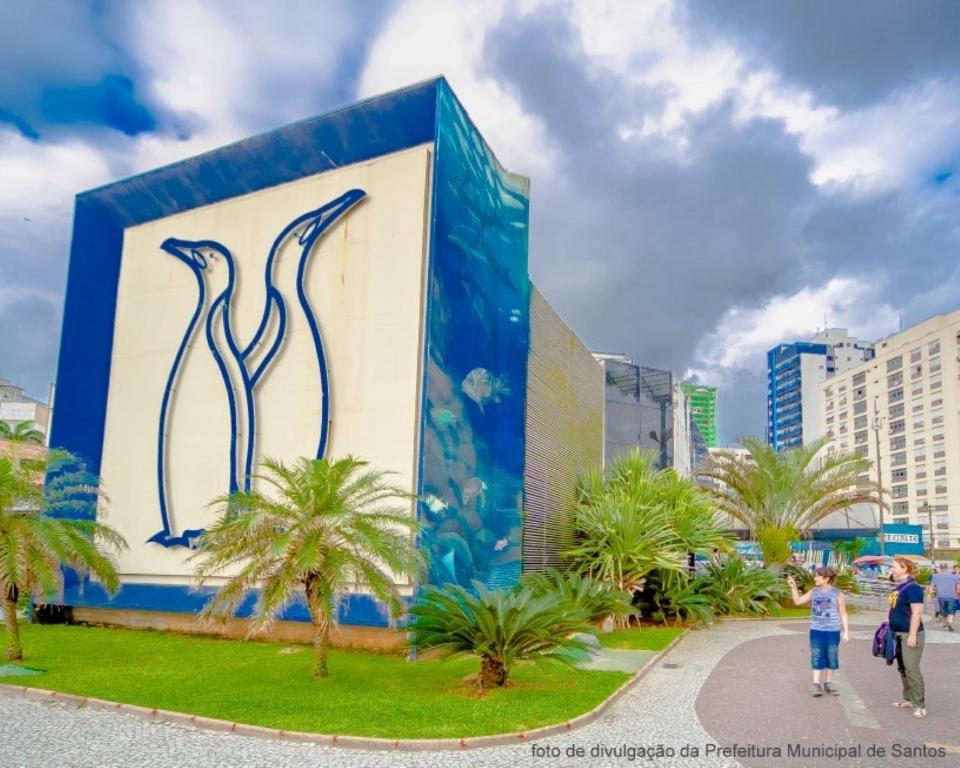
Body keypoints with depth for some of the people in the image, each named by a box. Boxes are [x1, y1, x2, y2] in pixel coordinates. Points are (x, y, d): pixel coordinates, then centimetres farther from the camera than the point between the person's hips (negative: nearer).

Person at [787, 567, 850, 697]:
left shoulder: (837, 594, -5)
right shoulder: (814, 592, 4)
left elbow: (843, 614, -1)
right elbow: (798, 601, 9)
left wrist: (846, 632, -4)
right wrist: (794, 588, -2)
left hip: (832, 631, -2)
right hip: (816, 630, 2)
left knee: (831, 657, 9)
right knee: (817, 657, 1)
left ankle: (828, 683, 23)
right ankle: (816, 684, 4)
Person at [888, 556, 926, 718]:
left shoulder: (913, 588, -16)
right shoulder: (900, 588, 11)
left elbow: (916, 613, -20)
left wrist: (912, 635, -22)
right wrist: (890, 623, 22)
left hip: (910, 634, -10)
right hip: (898, 633, 10)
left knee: (911, 669, -9)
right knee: (902, 668, 15)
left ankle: (920, 705, -2)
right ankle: (908, 700, 25)